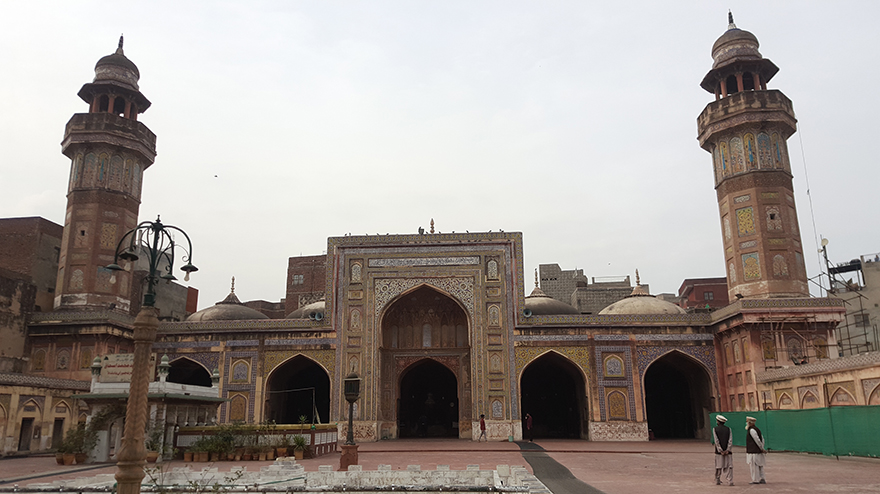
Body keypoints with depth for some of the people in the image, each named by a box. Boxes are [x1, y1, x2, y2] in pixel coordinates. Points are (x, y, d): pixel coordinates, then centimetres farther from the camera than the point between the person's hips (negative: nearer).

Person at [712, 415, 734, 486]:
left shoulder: (715, 429, -1)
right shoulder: (728, 429, 5)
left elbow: (716, 441, -8)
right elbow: (730, 440, -4)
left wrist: (721, 451, -8)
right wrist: (727, 450, -9)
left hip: (719, 451, -1)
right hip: (727, 451, 1)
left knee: (718, 467, 8)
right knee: (729, 466, 1)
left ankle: (717, 481, 14)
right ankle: (730, 481, -8)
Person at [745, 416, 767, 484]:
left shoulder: (751, 430, -16)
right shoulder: (757, 429, 14)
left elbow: (758, 440, -20)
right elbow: (762, 439, 16)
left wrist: (762, 449, -11)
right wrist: (762, 449, 14)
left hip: (753, 452, -10)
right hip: (758, 452, 10)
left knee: (754, 466, -3)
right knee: (759, 466, 13)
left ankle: (755, 480, 0)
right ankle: (761, 479, 17)